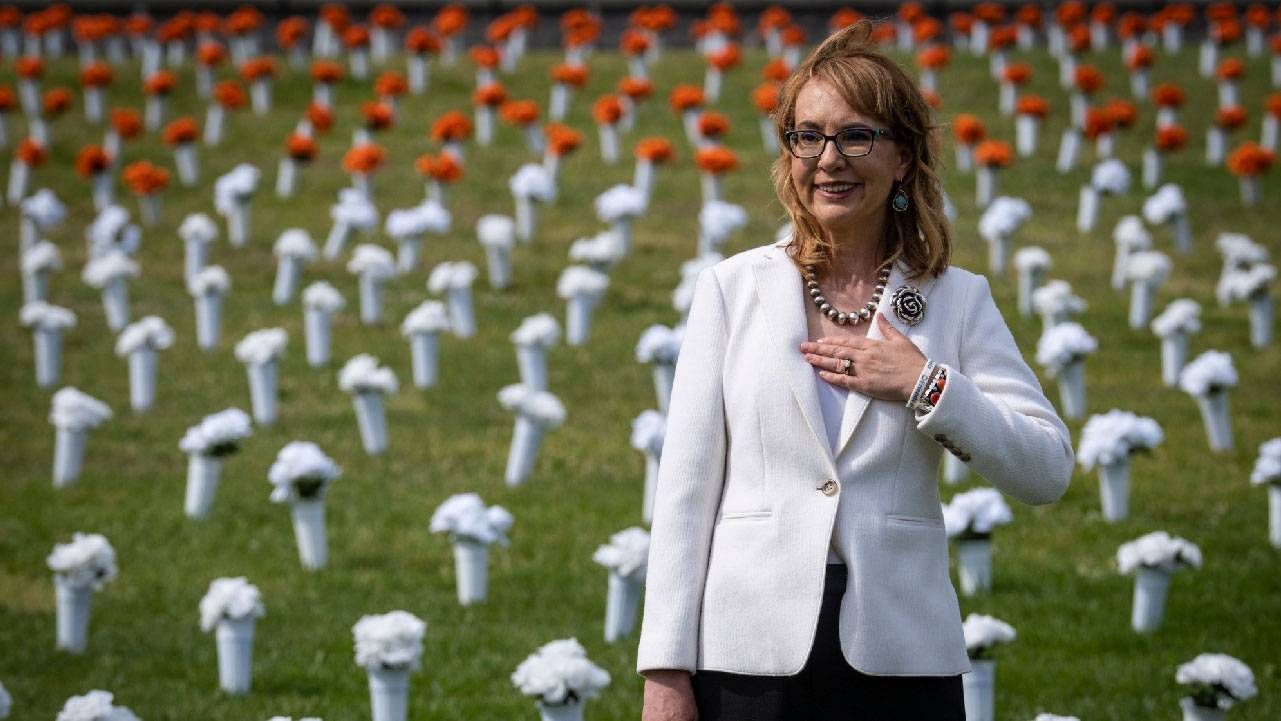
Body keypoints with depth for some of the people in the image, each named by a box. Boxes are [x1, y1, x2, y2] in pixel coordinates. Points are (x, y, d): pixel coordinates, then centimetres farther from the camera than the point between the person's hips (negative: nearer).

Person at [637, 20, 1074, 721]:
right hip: (748, 658, 0)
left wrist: (925, 386, -9)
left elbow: (1048, 472, 3)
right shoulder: (732, 287, 6)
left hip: (903, 661, 0)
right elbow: (686, 486, 3)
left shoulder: (958, 299, 7)